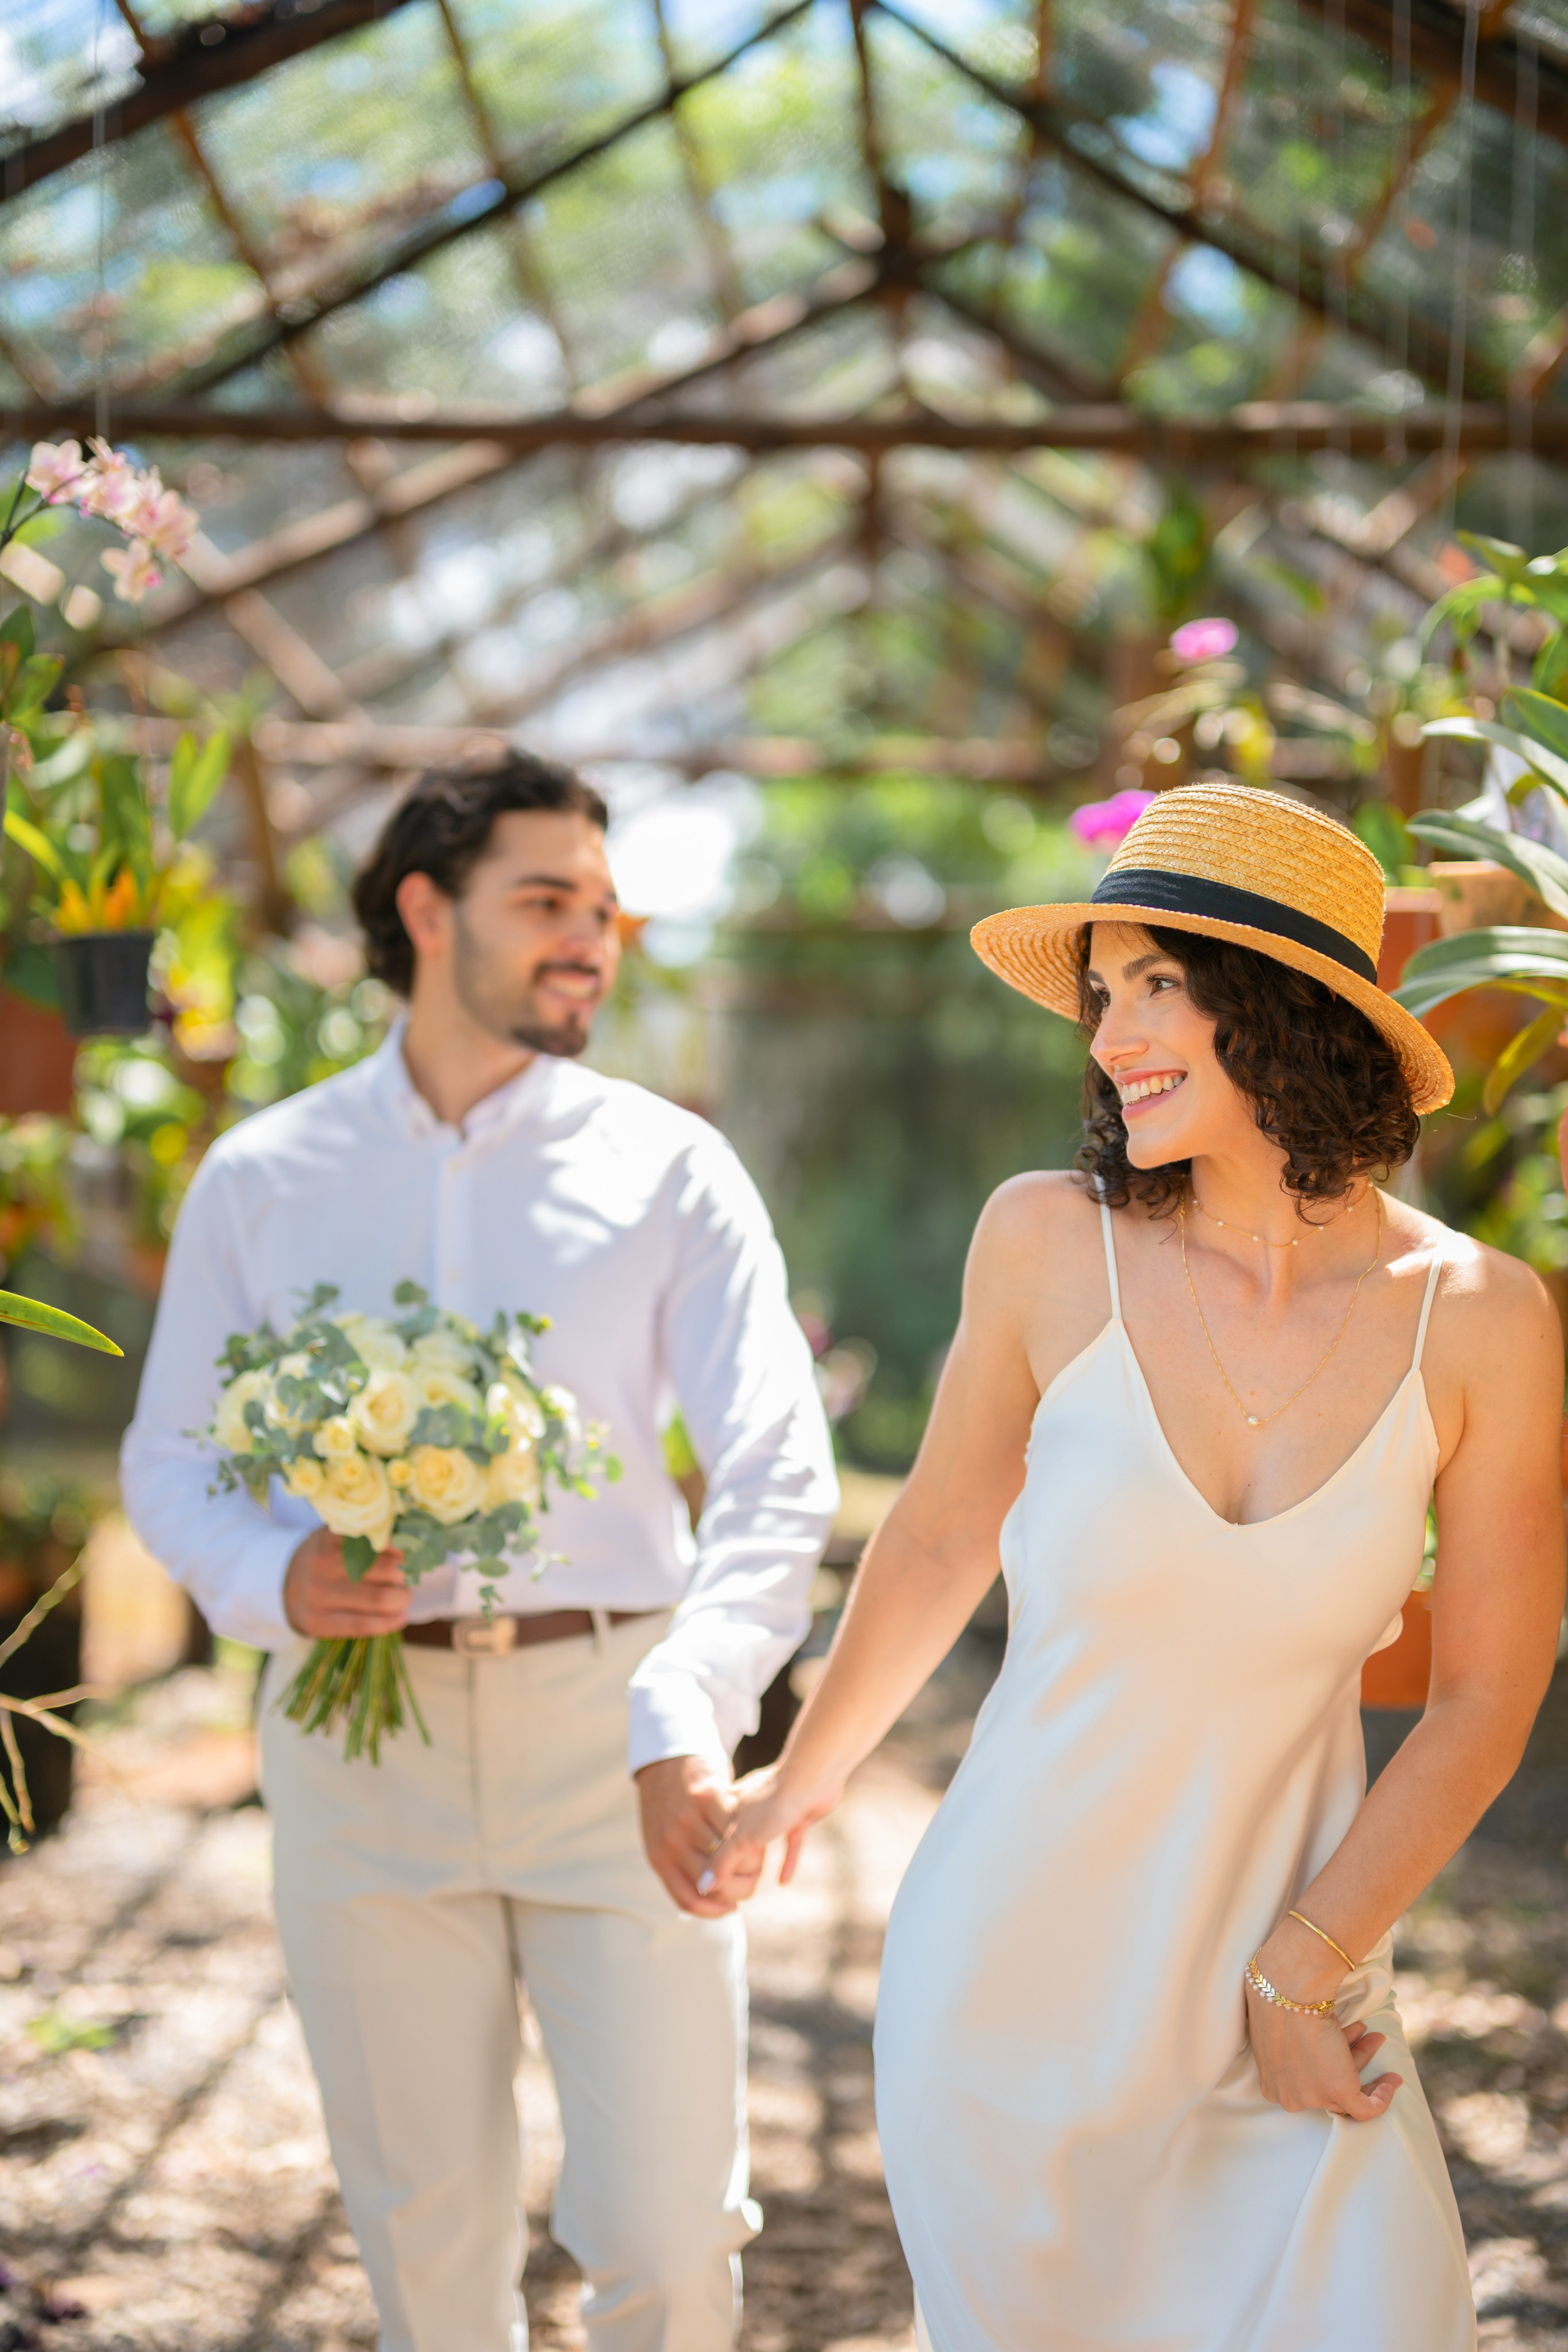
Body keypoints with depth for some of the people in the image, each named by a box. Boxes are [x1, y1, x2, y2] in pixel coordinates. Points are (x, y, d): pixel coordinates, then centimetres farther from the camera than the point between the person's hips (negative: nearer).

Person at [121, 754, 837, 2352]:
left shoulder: (668, 1168, 1)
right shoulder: (260, 1177, 7)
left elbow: (777, 1476, -10)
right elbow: (169, 1456, 10)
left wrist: (684, 1722, -27)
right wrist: (274, 1581, -13)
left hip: (608, 1724, -1)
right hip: (359, 1741, 1)